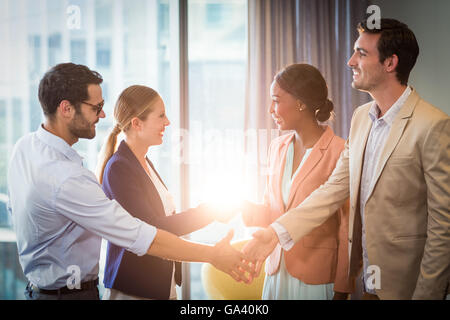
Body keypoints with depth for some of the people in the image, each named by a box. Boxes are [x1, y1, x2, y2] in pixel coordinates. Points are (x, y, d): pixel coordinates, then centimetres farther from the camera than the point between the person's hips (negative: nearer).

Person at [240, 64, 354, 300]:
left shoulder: (339, 152, -13)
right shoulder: (277, 147, 9)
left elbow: (348, 230, -11)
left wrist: (341, 291, -10)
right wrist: (239, 209, -4)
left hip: (317, 280, -6)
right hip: (277, 271, 6)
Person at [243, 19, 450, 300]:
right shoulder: (361, 116, 7)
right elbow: (335, 188, 6)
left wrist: (426, 294, -15)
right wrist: (276, 232, -3)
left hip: (403, 285, -7)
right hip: (359, 277, 7)